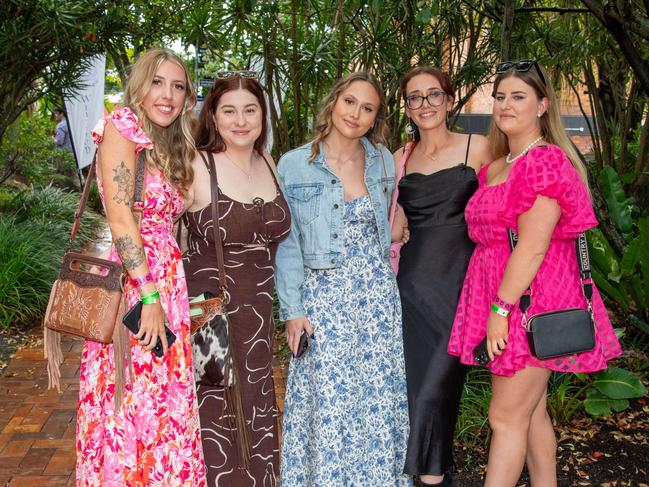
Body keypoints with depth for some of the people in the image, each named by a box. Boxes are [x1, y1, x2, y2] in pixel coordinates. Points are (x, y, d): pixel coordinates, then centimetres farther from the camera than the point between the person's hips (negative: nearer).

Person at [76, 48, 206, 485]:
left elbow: (164, 223, 12)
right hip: (132, 286, -7)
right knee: (132, 409, 1)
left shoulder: (169, 148, 17)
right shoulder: (122, 127, -6)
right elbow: (120, 217, -15)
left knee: (167, 409, 13)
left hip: (168, 286, 7)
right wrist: (148, 296, -18)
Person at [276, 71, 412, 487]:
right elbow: (287, 242, -3)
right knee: (328, 403, 1)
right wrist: (292, 308, -7)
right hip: (322, 296, -3)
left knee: (379, 400, 9)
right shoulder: (294, 165, -4)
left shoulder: (383, 160, 6)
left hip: (378, 295, 3)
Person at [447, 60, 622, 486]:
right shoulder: (497, 167, 14)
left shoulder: (546, 161, -14)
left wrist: (501, 308, -20)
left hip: (531, 301, -9)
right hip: (505, 301, 9)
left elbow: (532, 247, -20)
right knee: (532, 412, 17)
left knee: (506, 417, -2)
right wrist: (495, 307, 12)